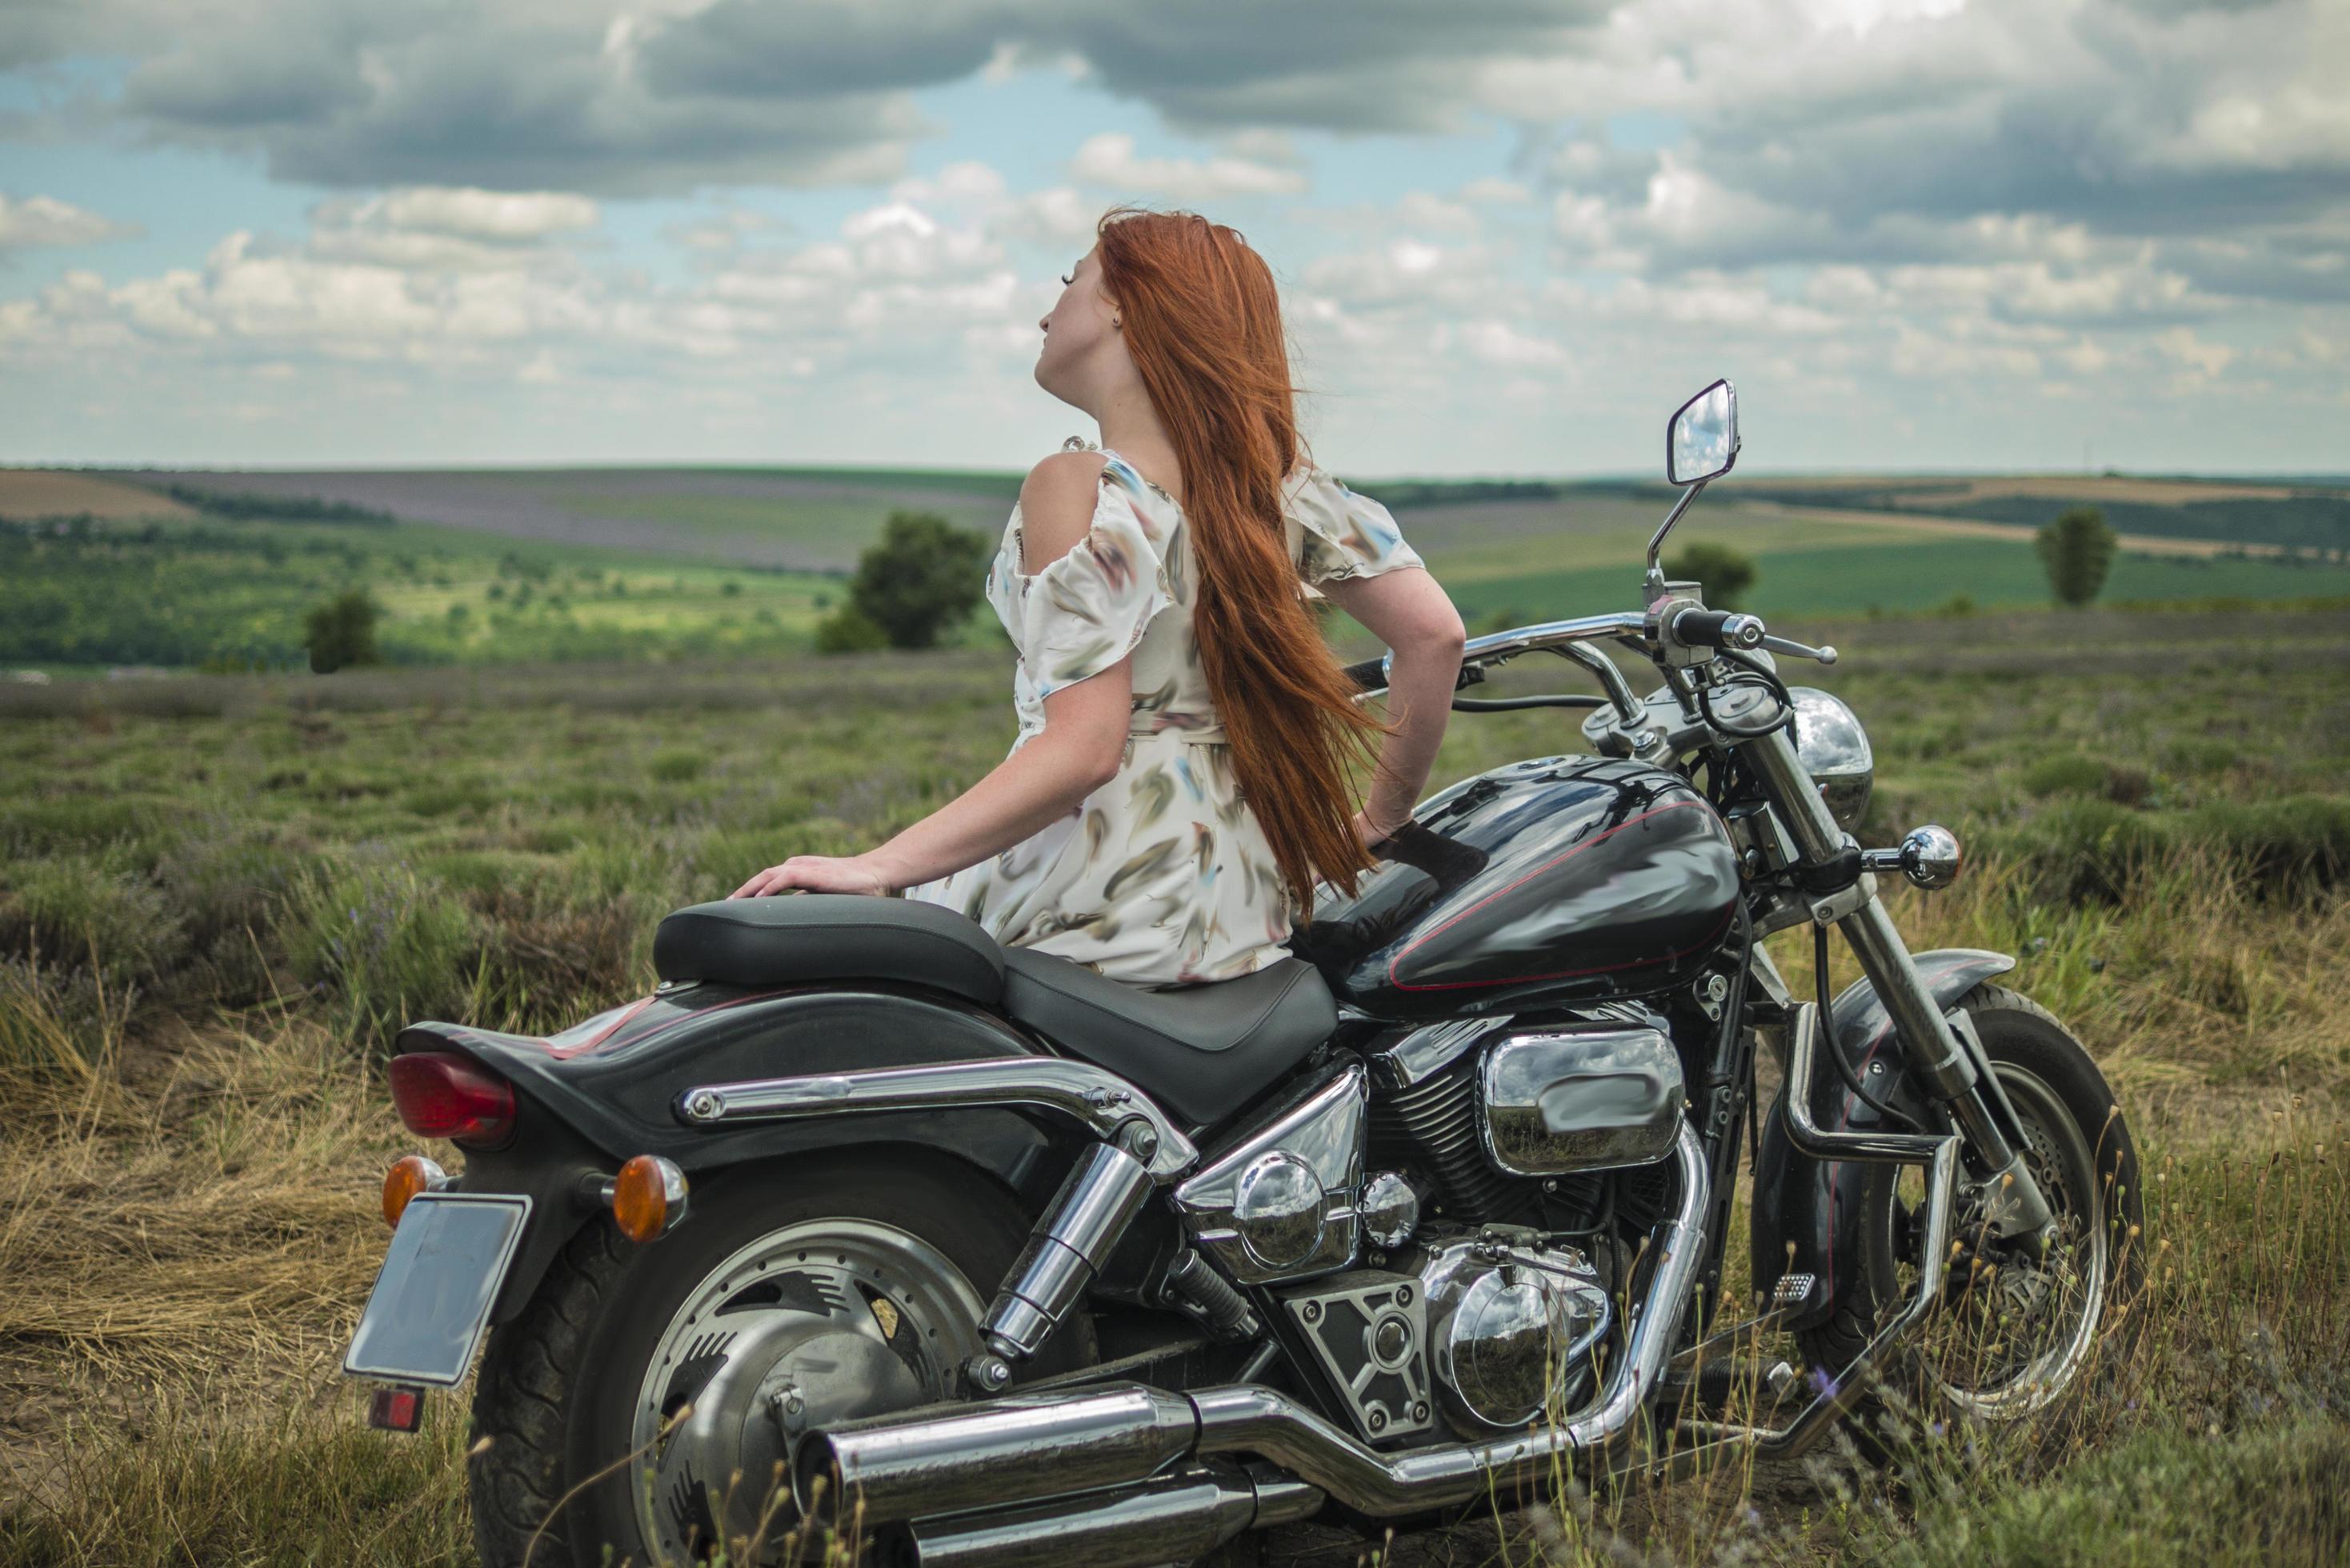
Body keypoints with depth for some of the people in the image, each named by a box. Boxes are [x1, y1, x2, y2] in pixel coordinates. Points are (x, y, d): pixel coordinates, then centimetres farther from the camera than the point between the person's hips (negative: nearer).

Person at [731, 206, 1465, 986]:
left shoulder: (1077, 487, -15)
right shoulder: (1272, 474, 4)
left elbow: (1083, 749, -23)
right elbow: (1435, 632, 0)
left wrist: (877, 867, -22)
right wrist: (1382, 817, 13)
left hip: (1105, 922, -8)